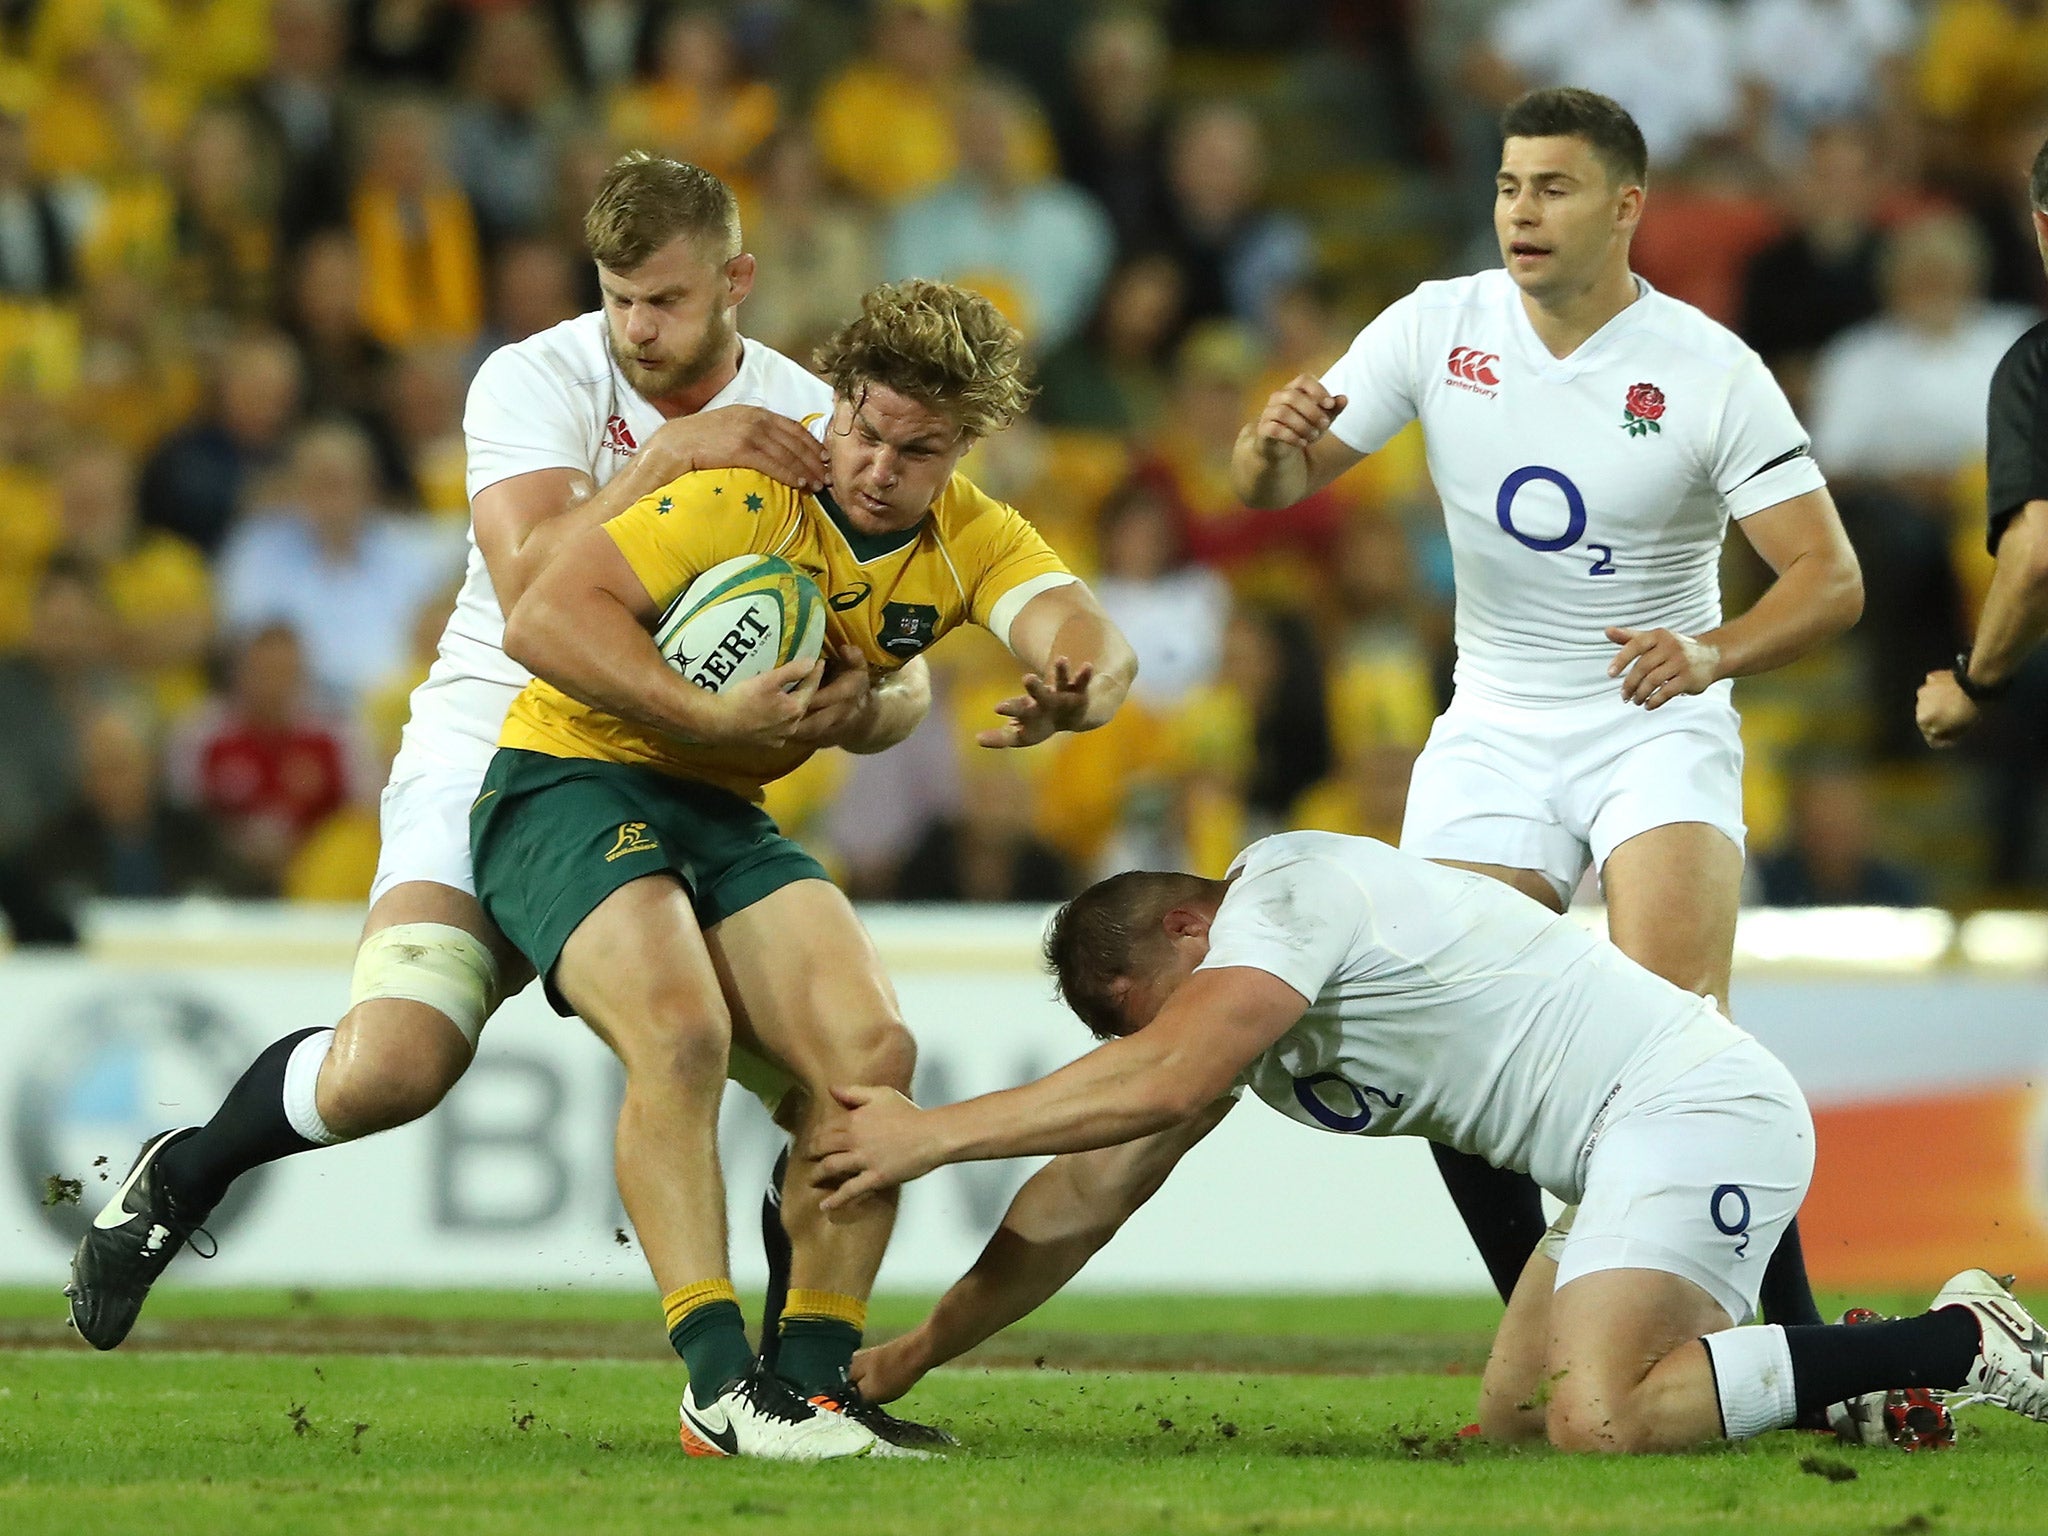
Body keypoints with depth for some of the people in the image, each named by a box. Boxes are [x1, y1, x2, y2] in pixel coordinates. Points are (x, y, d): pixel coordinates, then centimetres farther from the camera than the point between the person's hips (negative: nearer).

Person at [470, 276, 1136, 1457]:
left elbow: (1092, 638, -21)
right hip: (570, 783, -6)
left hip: (728, 820, 6)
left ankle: (819, 1373, -8)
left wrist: (1080, 686, -46)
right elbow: (544, 617, -24)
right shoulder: (749, 496, -20)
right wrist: (711, 714, -33)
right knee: (682, 1033, -30)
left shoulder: (972, 539, -2)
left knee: (871, 1048, -14)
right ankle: (723, 1381, -31)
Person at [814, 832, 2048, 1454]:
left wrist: (935, 1134, -20)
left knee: (1593, 1425, -26)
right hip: (1630, 1149, 11)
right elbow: (1094, 1190, 20)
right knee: (1514, 1425, 7)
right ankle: (1858, 1377, 10)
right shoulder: (1239, 1001, 16)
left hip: (1693, 1104, -11)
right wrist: (914, 1355, 17)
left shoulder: (1282, 891, -13)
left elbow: (1158, 1087, -26)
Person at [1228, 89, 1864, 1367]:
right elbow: (1277, 485, -1)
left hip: (1657, 724, -4)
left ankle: (1799, 1346, -18)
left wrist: (1712, 651, -32)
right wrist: (1275, 446, -26)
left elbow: (1830, 577, -13)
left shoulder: (1710, 372, -12)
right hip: (1497, 725, 4)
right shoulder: (1440, 327, -3)